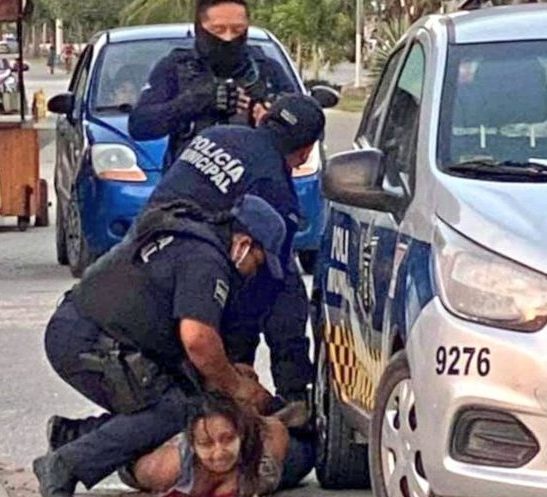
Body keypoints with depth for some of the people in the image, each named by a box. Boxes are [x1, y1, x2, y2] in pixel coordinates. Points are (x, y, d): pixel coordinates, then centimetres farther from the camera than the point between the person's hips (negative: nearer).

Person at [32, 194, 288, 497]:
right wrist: (236, 387, -7)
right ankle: (66, 466, -18)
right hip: (91, 344, -10)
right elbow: (197, 338, -22)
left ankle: (70, 434, 5)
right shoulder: (206, 259, -11)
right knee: (176, 411, -13)